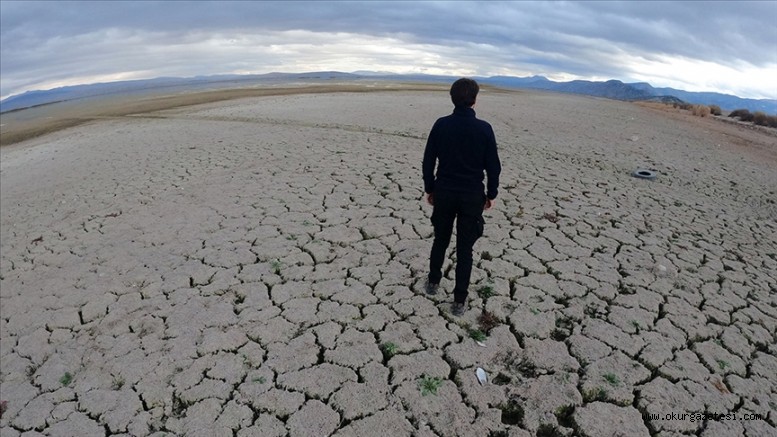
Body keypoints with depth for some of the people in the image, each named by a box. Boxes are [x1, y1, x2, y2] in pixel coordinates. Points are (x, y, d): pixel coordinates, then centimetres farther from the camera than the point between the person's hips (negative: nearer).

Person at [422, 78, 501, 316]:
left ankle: (433, 281, 37)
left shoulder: (441, 125, -6)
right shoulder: (484, 128, -9)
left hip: (444, 193, 2)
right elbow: (493, 165, -4)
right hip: (472, 196, -1)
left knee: (440, 239, 22)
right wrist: (491, 193, 9)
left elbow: (428, 161, -2)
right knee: (465, 248, 7)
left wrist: (429, 188, 10)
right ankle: (459, 300, 14)